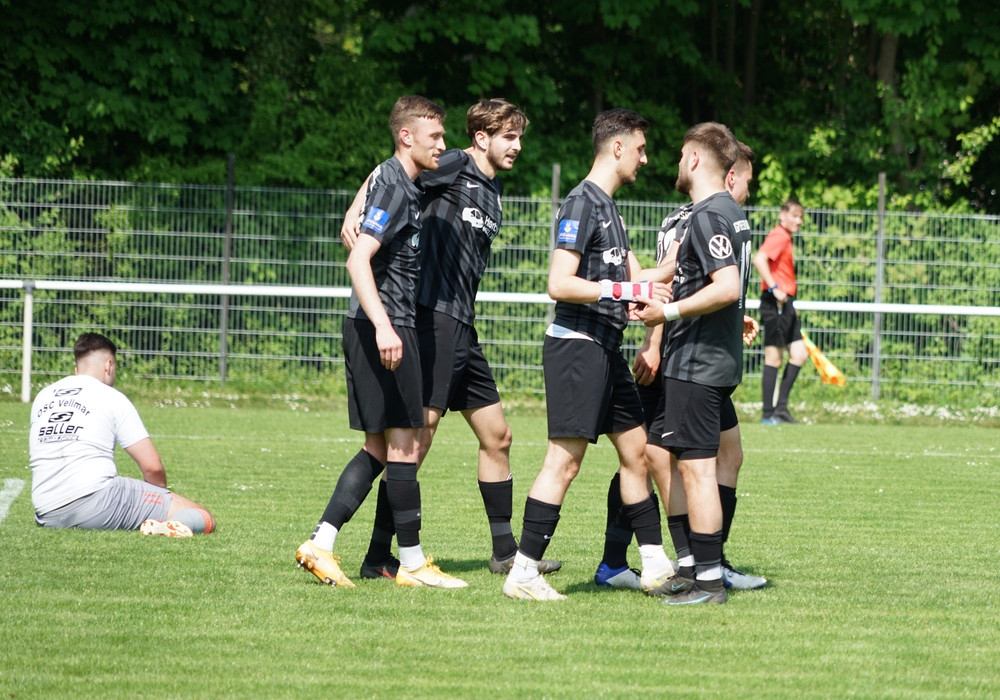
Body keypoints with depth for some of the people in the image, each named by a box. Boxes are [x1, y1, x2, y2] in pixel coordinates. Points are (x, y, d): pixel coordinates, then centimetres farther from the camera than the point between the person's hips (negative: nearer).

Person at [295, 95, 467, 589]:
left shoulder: (404, 185, 16)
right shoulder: (394, 187, -14)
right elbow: (358, 260, -22)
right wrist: (382, 326, -31)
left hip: (387, 329, 10)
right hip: (385, 329, -10)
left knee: (379, 449, 10)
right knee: (402, 446, -5)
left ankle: (320, 544, 6)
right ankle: (412, 563, 0)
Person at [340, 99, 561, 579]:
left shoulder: (493, 189, 19)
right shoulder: (456, 167, -6)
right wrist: (356, 210, -31)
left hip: (462, 324, 9)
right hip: (431, 313, -9)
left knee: (496, 435, 13)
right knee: (420, 431, -12)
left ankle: (505, 552, 23)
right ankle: (379, 557, -9)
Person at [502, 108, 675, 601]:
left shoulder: (608, 206, 18)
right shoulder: (582, 204, -12)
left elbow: (633, 276, 24)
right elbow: (559, 284, -20)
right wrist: (625, 289, -21)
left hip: (605, 349, 10)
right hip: (576, 344, -10)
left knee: (635, 450, 11)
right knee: (565, 459, -11)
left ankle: (655, 566, 16)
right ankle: (524, 573, -10)